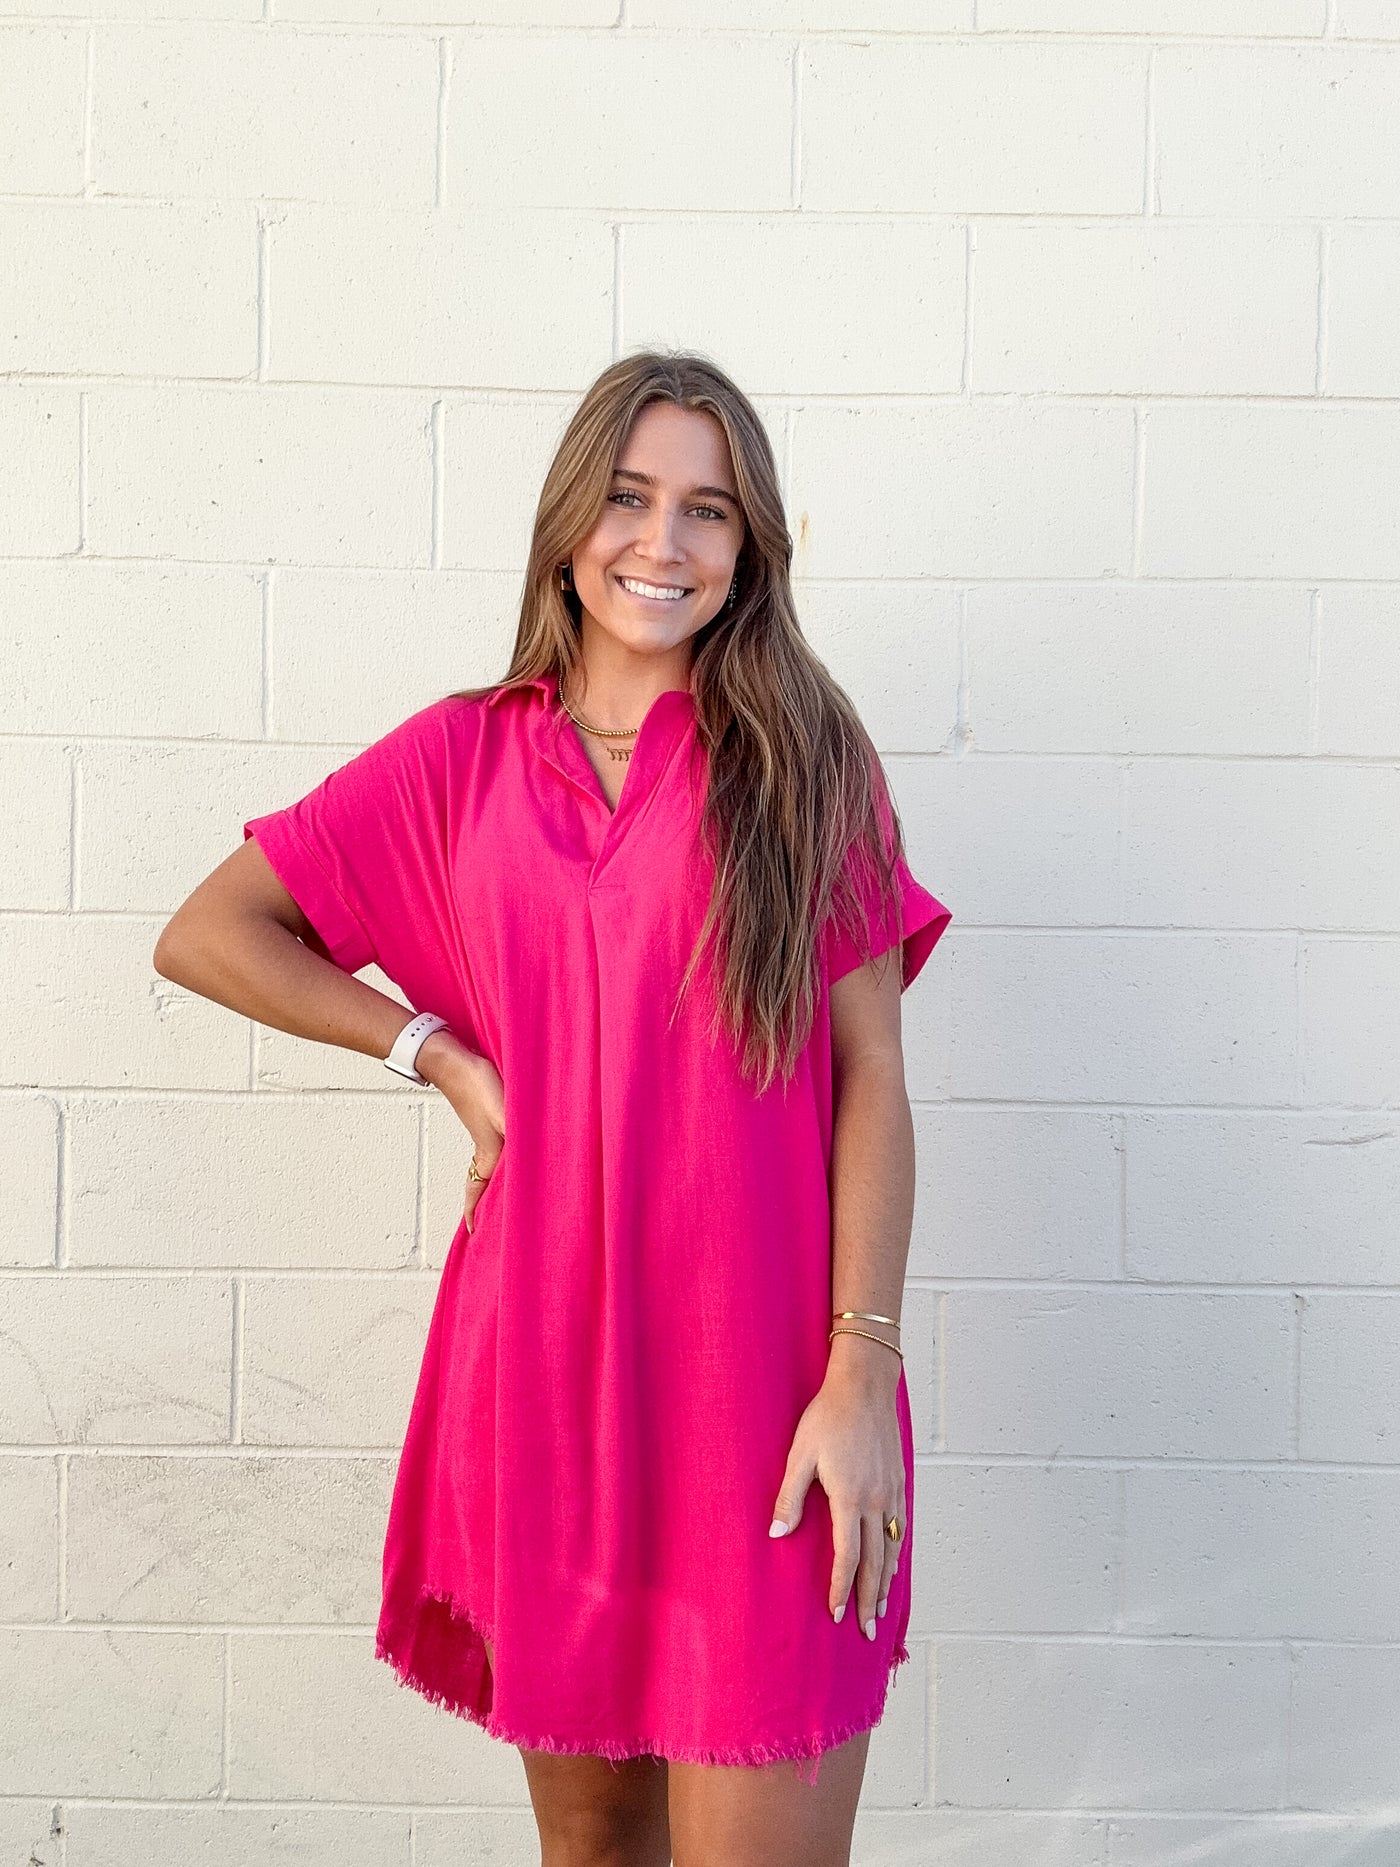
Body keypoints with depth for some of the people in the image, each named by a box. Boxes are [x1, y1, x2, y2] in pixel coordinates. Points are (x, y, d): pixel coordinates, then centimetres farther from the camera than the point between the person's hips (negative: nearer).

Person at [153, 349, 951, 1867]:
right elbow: (206, 934, 8)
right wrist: (443, 1055, 0)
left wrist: (862, 1370, -10)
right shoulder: (464, 754, 6)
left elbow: (869, 1072, -3)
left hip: (757, 1386, -2)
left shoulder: (799, 755, 0)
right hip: (541, 1368, 3)